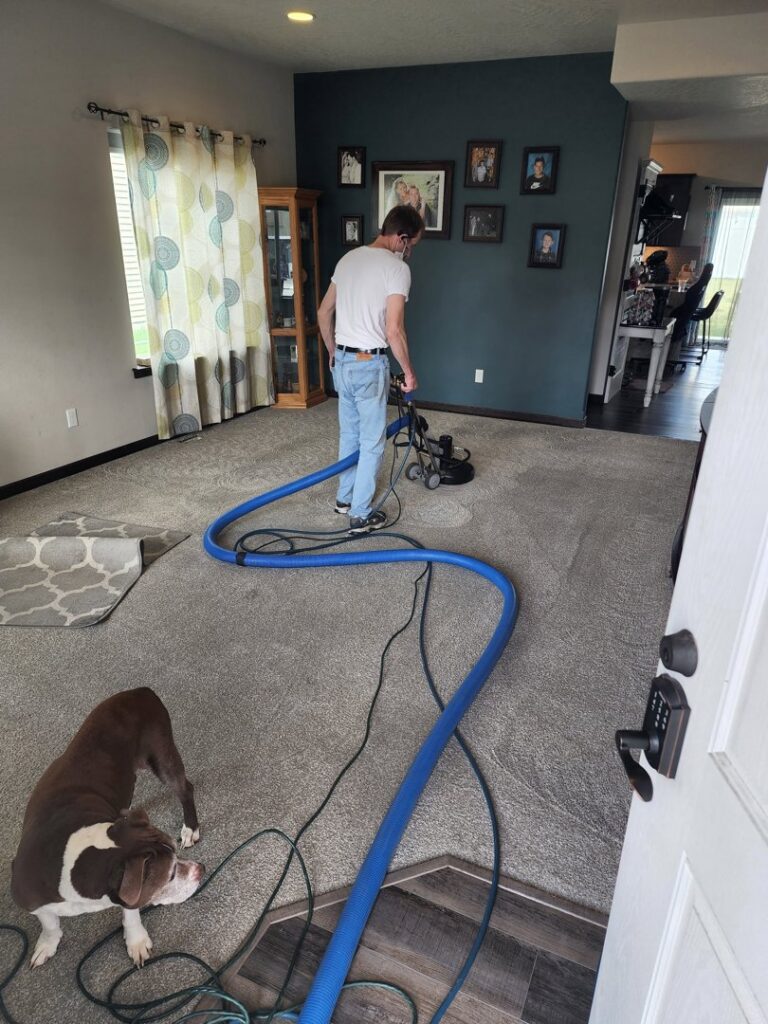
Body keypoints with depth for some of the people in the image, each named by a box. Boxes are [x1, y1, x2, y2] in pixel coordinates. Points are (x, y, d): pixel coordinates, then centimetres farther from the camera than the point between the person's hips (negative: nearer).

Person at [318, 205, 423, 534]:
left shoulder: (348, 259, 9)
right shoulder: (396, 268, -15)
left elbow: (323, 313, 14)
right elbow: (393, 331, -22)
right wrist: (409, 371, -10)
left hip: (342, 361, 8)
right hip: (369, 365, -8)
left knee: (349, 434, 20)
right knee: (372, 441, 3)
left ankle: (345, 497, 34)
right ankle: (361, 515, 11)